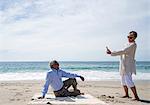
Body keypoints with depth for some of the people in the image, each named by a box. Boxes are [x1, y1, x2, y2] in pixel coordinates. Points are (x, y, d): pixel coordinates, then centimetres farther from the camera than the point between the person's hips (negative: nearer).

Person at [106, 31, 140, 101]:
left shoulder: (133, 45, -15)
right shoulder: (128, 44, 16)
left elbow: (123, 52, -23)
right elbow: (123, 53, 20)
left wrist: (111, 53, -22)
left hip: (128, 65, -10)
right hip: (124, 65, 10)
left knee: (128, 81, -14)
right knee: (124, 81, 15)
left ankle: (136, 97, -10)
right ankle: (126, 94, 28)